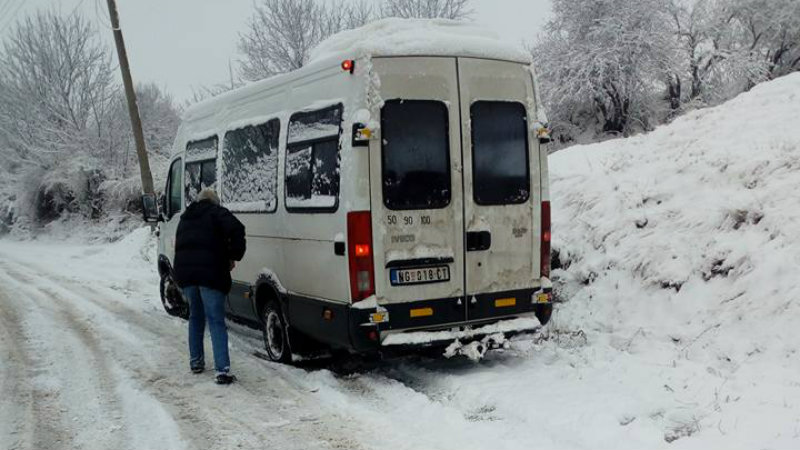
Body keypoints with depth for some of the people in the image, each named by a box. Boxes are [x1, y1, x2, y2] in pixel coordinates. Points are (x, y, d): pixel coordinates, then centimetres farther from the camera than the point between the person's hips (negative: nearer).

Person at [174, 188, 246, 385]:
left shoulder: (185, 218, 24)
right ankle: (222, 370, -13)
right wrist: (233, 256, -4)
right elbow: (236, 229, -15)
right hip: (210, 273, -5)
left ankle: (196, 361, 28)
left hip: (184, 272, 6)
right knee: (216, 320, -6)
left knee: (195, 317, 23)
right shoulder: (216, 213, 3)